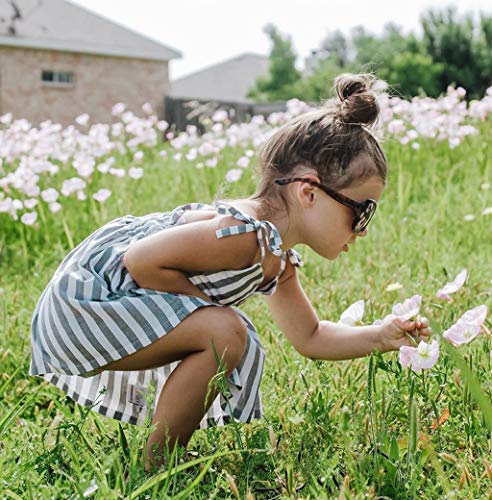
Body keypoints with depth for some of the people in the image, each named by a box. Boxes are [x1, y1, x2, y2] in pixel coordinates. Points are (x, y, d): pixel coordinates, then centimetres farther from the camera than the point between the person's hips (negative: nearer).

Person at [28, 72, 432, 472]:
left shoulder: (279, 261, 5)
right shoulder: (245, 235, -28)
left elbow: (309, 337, 16)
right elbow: (140, 261, -28)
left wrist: (381, 337, 4)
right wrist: (207, 302, -18)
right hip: (82, 299, -10)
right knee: (224, 332, -25)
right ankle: (156, 467, -7)